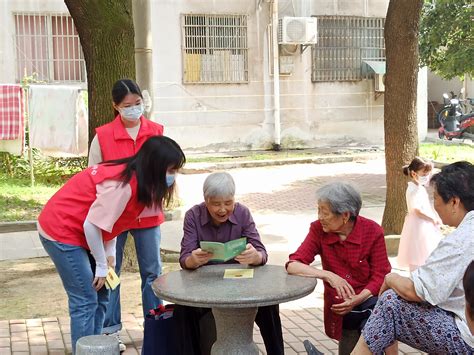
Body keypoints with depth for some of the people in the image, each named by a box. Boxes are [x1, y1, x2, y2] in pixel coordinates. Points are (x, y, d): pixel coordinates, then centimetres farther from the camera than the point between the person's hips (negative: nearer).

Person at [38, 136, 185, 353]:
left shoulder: (136, 178, 0)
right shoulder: (123, 185, -28)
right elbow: (92, 224, -26)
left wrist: (109, 253, 1)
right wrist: (102, 265, -15)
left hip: (77, 232, 10)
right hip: (60, 231, -9)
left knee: (100, 296, 11)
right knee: (86, 300, -9)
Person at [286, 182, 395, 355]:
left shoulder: (373, 232, -11)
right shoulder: (318, 229, -8)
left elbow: (380, 276, -8)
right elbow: (293, 265, -17)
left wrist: (357, 299, -26)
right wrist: (328, 275, -32)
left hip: (369, 300, -2)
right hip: (339, 307, 2)